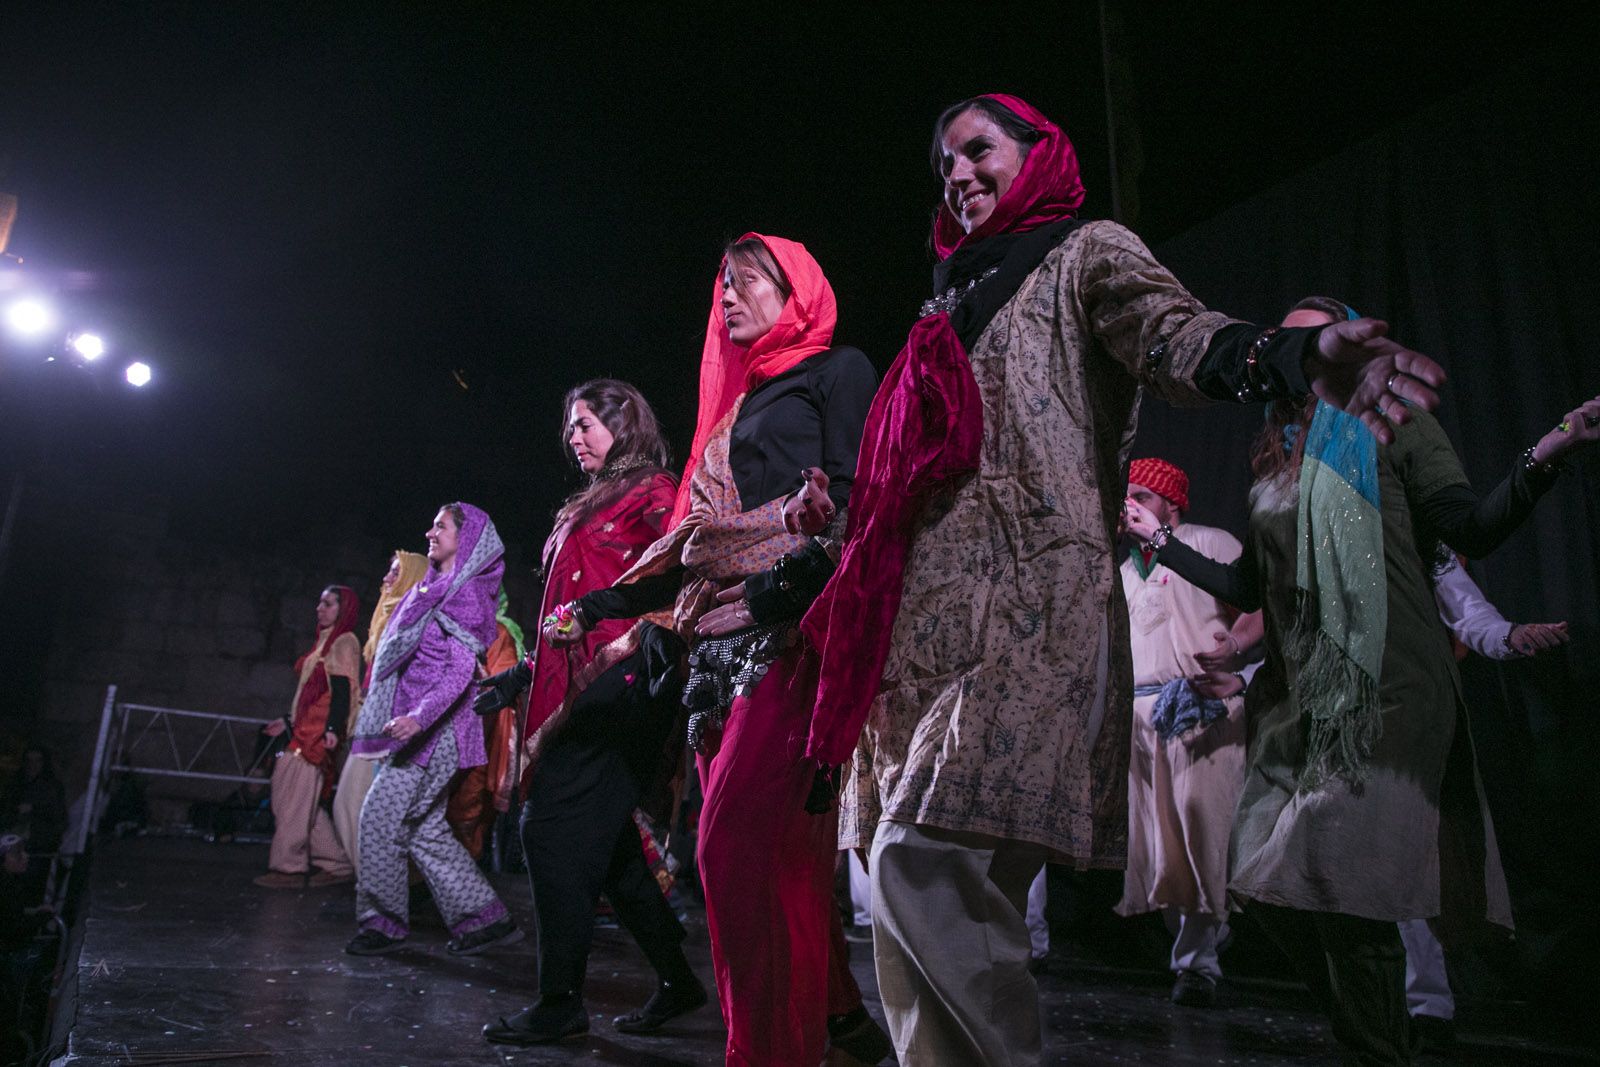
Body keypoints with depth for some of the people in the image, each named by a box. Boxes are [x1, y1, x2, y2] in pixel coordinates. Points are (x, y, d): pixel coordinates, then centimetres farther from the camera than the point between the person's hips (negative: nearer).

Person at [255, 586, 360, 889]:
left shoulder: (344, 642, -5)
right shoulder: (325, 641, 22)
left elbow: (342, 689, -16)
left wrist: (332, 728, -25)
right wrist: (288, 721, 24)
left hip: (320, 730, -9)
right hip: (306, 728, 9)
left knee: (298, 796, -7)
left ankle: (289, 867, 0)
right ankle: (337, 863, 11)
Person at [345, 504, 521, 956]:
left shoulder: (467, 593, -10)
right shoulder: (432, 589, 17)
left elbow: (460, 671, -19)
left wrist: (420, 716, -30)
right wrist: (404, 717, 23)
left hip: (435, 728, -9)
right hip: (412, 725, 9)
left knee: (381, 816, -6)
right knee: (425, 826, 9)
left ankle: (382, 922, 7)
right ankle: (486, 917, 13)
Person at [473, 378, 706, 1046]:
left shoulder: (651, 491, 1)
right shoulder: (587, 510, 26)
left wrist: (659, 623, -33)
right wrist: (524, 674, 23)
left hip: (618, 681, -9)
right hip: (579, 686, 9)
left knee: (554, 827, -10)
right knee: (606, 840, 8)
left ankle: (561, 1001, 0)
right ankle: (676, 980, 18)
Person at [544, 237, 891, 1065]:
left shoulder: (837, 371, 8)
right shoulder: (737, 403, 28)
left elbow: (854, 493, -8)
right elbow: (693, 543, 24)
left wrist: (796, 567, -29)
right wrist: (599, 608, 23)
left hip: (791, 630, -7)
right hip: (720, 644, 7)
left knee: (734, 850, -15)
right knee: (783, 858, 7)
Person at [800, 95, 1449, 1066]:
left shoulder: (1086, 253, 10)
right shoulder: (961, 300, 30)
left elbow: (1175, 335, -12)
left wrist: (1292, 357, -31)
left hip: (1031, 609, -7)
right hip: (929, 622, 7)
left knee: (920, 862, -21)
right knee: (902, 878, 1)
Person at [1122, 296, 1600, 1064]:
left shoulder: (1390, 424, 6)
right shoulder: (1273, 462, 19)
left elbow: (1470, 530, -5)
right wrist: (1161, 542, 22)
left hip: (1383, 690, -5)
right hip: (1299, 697, 6)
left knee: (1336, 870, -16)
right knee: (1266, 878, 2)